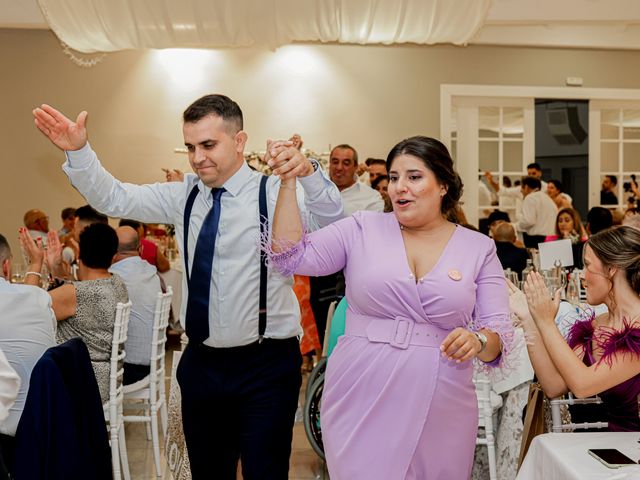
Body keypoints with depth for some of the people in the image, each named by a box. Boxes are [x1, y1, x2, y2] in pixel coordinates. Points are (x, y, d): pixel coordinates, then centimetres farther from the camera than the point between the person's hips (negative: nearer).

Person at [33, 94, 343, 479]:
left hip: (265, 365, -5)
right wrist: (78, 151, -12)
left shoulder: (275, 193, -9)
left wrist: (308, 172, -43)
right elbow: (114, 199, 3)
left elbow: (331, 223, -25)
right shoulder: (184, 196, 6)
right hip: (201, 362, 5)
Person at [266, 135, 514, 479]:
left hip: (440, 411, 1)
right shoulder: (363, 229, 3)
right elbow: (291, 256, -5)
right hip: (361, 402, -1)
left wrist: (478, 341, -20)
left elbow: (500, 332, 3)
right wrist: (288, 183, -13)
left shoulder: (478, 248, 5)